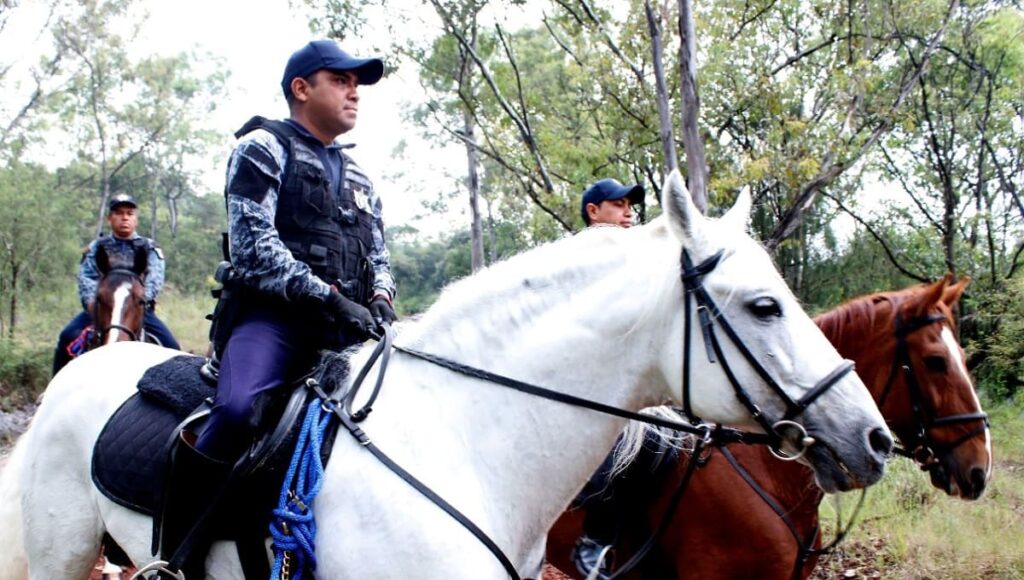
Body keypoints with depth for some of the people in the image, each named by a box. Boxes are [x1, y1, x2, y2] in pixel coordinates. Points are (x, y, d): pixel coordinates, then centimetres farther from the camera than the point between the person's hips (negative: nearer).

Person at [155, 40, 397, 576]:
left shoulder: (358, 178, 25)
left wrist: (380, 301, -1)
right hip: (274, 316, -7)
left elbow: (379, 257, 24)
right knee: (234, 411, -34)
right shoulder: (264, 148, 4)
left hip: (346, 327, 7)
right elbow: (253, 245, -9)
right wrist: (329, 298, -17)